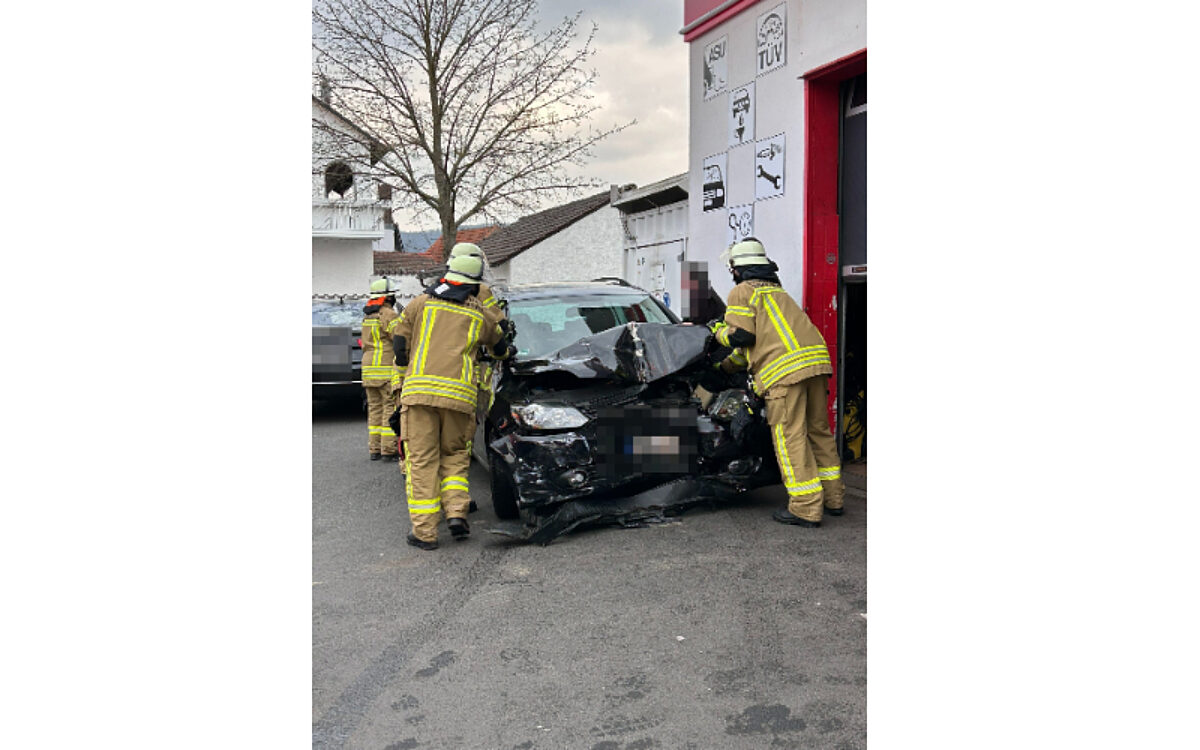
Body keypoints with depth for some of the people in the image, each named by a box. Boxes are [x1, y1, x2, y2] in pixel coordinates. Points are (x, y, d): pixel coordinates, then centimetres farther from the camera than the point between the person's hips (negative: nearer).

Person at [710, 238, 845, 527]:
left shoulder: (741, 292, 6)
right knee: (818, 430, 15)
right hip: (816, 358, 8)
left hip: (785, 368, -8)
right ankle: (832, 498, 22)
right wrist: (726, 365, 44)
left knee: (790, 437, -5)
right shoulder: (777, 290, 33)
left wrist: (719, 331, 16)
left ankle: (806, 508, -5)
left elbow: (741, 336, -5)